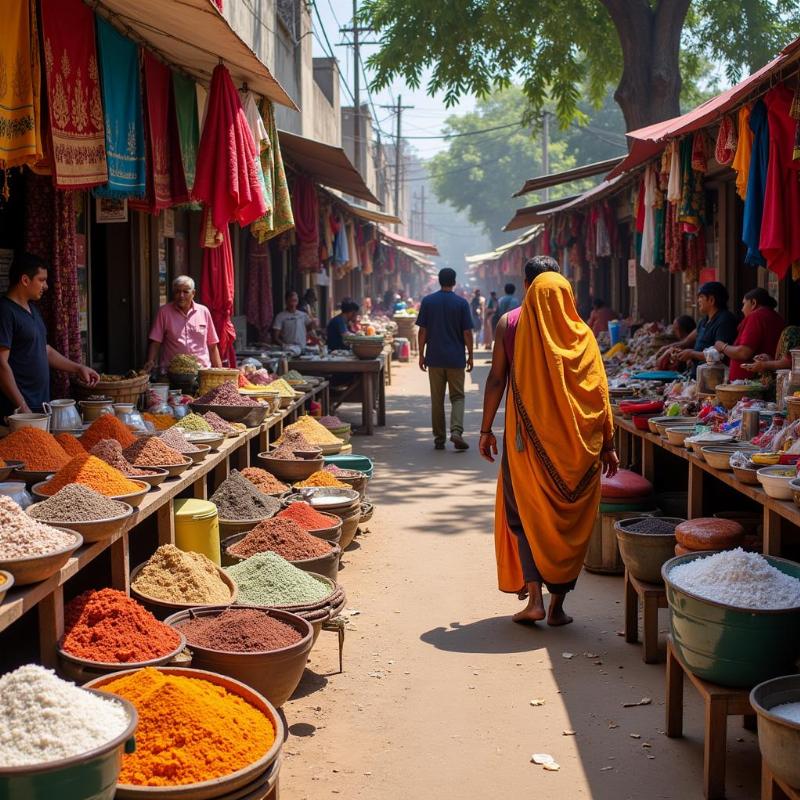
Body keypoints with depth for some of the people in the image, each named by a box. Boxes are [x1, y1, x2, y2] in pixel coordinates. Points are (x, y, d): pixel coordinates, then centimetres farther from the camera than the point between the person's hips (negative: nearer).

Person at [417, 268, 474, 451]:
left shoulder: (427, 301, 0)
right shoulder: (461, 303, -4)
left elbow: (422, 331, 0)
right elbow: (467, 333, -4)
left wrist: (421, 355, 8)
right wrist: (470, 356, 5)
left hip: (434, 358, 1)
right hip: (456, 358, -1)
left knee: (437, 400, 8)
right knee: (457, 397, 7)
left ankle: (439, 439, 11)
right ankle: (456, 431, -12)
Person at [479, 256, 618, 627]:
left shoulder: (510, 323, -1)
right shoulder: (580, 332, 0)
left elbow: (497, 379, -3)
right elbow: (599, 393, -1)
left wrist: (486, 429, 5)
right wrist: (608, 445, 4)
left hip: (528, 437, -1)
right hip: (575, 442, 1)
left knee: (524, 512, 11)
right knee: (568, 520, 10)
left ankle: (535, 597, -1)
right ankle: (557, 605, 13)